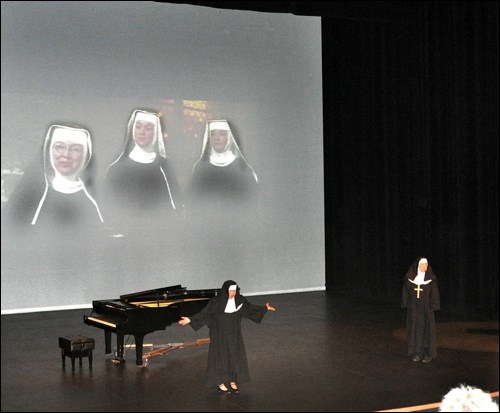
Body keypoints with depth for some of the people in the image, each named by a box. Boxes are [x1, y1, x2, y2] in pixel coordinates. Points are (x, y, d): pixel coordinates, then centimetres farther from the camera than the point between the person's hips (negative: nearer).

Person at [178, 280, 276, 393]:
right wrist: (190, 319, -23)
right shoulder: (216, 301, -19)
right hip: (220, 334, -5)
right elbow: (204, 313, -16)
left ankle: (233, 382, 22)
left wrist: (265, 308, 14)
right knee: (221, 356, 4)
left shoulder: (239, 299, -6)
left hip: (234, 333, 5)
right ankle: (220, 383, 18)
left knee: (235, 356, 8)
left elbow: (250, 307, 10)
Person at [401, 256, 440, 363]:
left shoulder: (431, 278, -5)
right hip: (413, 308, 2)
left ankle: (429, 354, 8)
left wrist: (433, 307, -10)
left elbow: (434, 293, -5)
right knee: (414, 330, 5)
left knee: (427, 330, 0)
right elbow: (406, 291, 4)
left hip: (426, 307, -2)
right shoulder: (410, 277, -1)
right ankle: (417, 353, 14)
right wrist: (406, 305, 0)